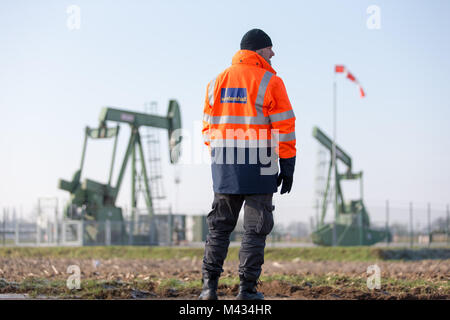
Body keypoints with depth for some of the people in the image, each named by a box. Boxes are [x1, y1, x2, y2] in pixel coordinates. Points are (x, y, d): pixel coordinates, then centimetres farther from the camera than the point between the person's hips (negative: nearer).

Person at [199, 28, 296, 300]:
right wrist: (287, 167, -4)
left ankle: (209, 285, 6)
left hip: (224, 166, 4)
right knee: (255, 227, 4)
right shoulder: (270, 82, -5)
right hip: (259, 167, -4)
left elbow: (208, 127, 13)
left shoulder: (217, 82, 11)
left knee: (219, 226, 12)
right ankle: (247, 288, 3)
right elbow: (284, 127, -8)